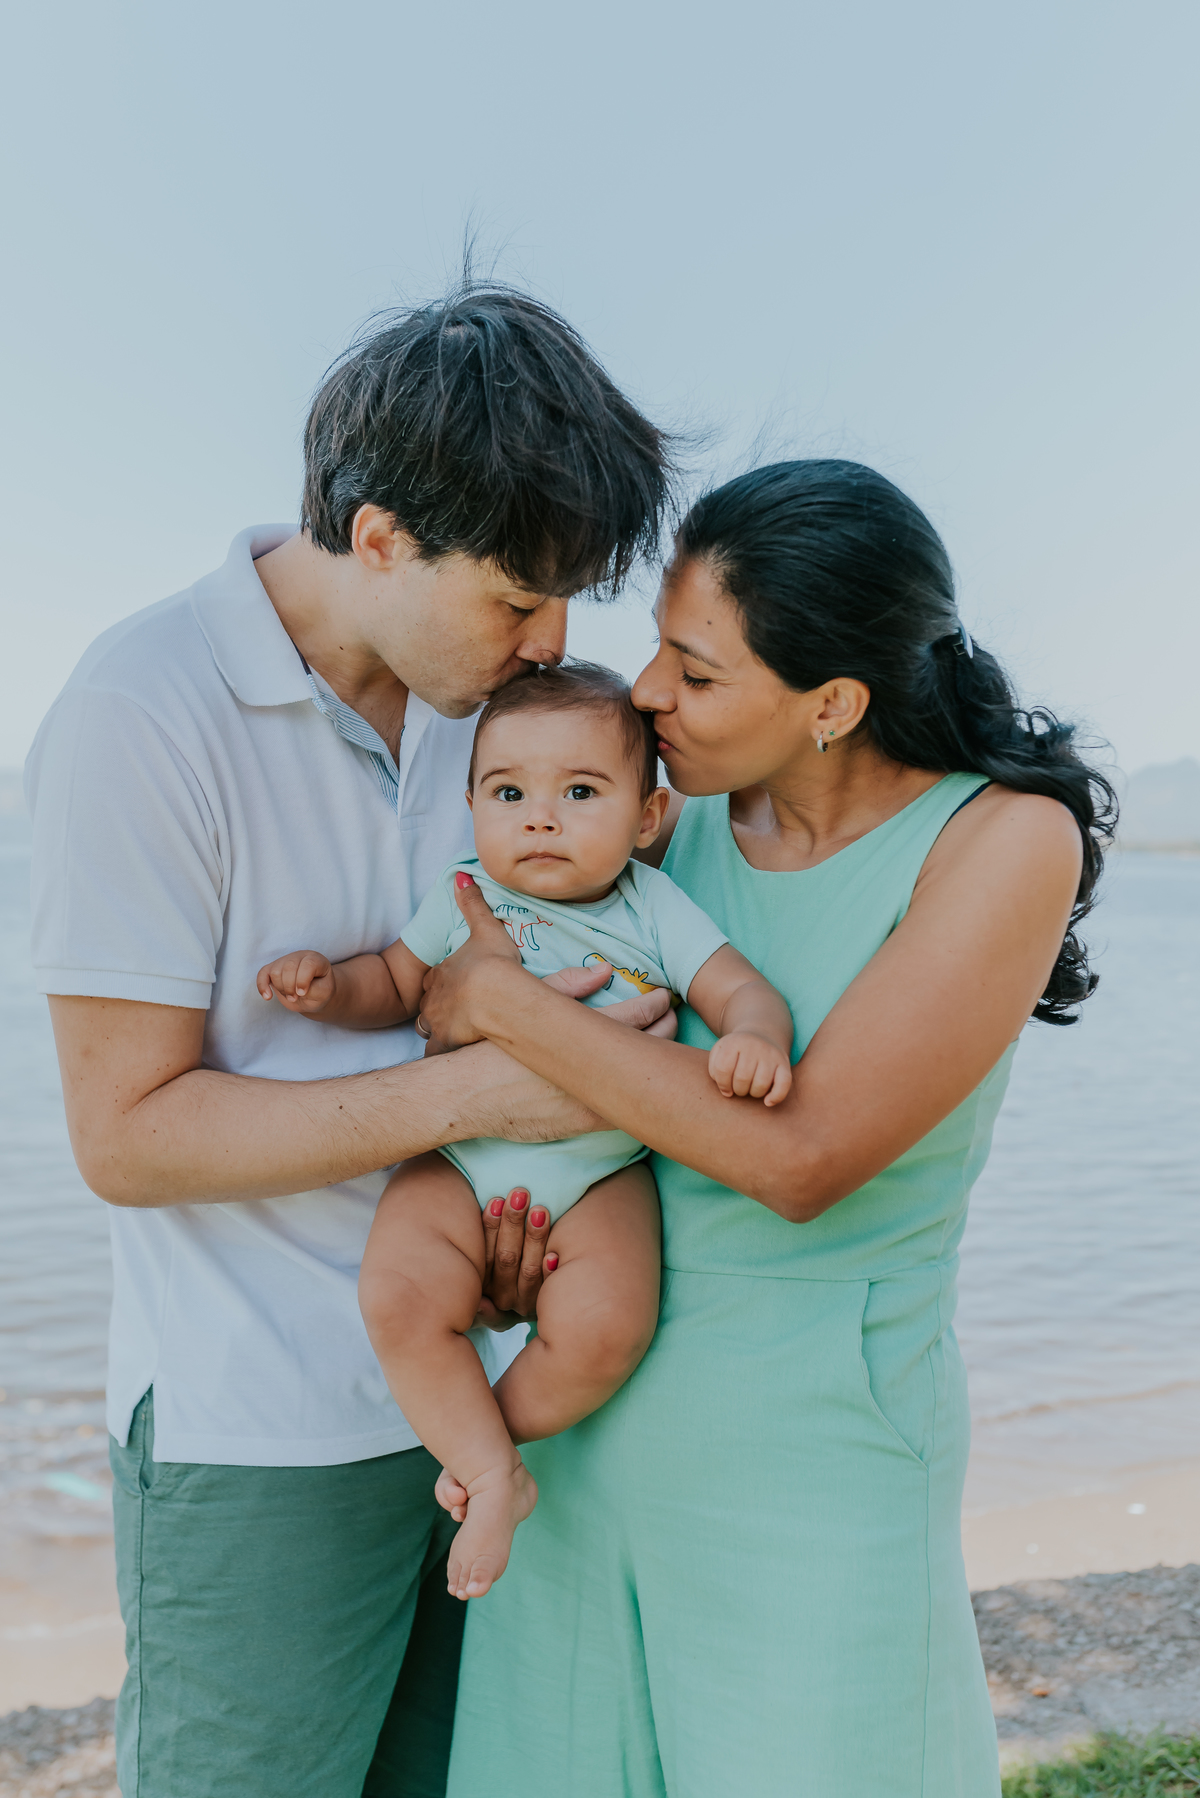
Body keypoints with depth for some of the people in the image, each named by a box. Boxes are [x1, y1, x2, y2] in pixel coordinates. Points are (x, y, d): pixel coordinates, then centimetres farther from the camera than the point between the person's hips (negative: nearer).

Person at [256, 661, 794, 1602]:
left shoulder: (656, 909, -4)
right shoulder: (462, 898, 1)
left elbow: (744, 991, -8)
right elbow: (396, 985, 12)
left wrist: (753, 1038, -32)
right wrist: (329, 985, -9)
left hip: (601, 1173, -1)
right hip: (459, 1158, 1)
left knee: (604, 1327, -22)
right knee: (402, 1298, -22)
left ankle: (487, 1433, 8)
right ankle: (495, 1476, -3)